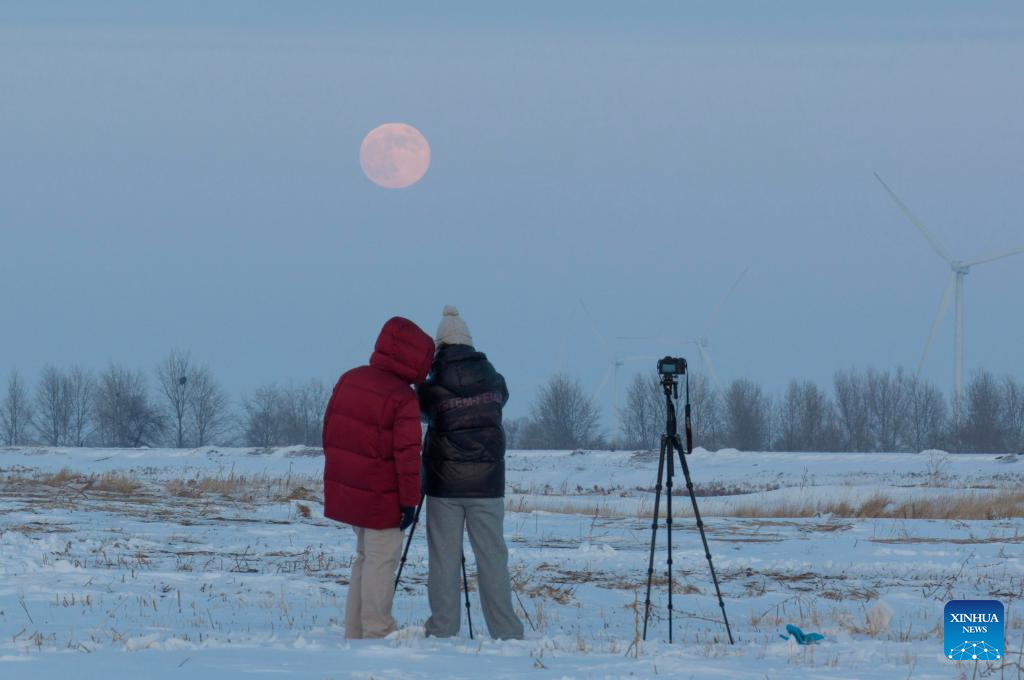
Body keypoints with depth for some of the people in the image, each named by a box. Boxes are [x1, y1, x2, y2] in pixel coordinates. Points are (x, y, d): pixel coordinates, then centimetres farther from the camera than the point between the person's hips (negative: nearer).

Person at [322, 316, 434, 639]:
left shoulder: (349, 380, 4)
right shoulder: (404, 400, -18)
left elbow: (329, 430, 12)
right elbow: (407, 454, -18)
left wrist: (337, 474, 23)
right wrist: (410, 500, -10)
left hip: (345, 488, 8)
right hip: (380, 497, -8)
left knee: (365, 557, 20)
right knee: (382, 561, 2)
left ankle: (354, 632, 23)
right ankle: (377, 632, 4)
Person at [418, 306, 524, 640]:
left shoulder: (432, 388, -8)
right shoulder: (493, 381, 0)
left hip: (444, 486, -2)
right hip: (487, 484, 2)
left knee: (444, 559, 4)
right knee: (492, 558, 5)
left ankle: (443, 630, 3)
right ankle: (506, 631, 3)